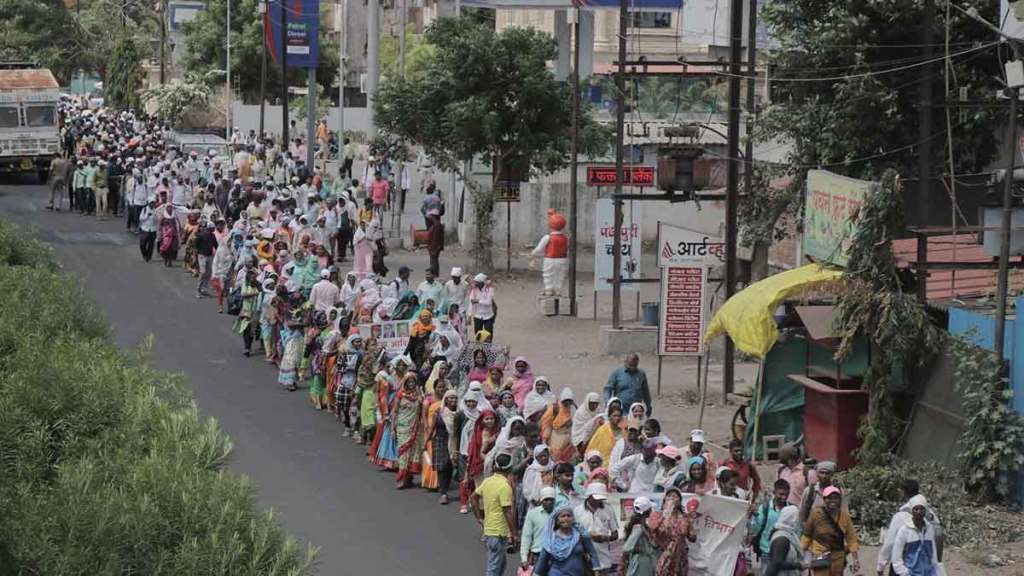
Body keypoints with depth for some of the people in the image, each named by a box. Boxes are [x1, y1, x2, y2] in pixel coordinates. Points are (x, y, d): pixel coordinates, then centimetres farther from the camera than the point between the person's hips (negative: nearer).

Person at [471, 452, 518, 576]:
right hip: (499, 533, -8)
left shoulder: (487, 481, 5)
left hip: (488, 530, 8)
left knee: (501, 565, 21)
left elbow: (473, 498, 15)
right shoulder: (505, 486, -20)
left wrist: (479, 518, 19)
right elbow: (507, 512, -21)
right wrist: (513, 533, -15)